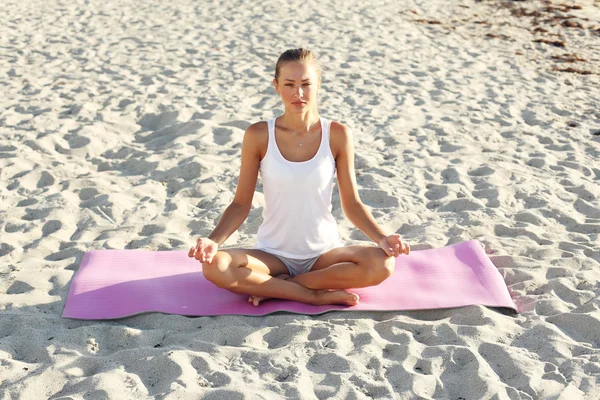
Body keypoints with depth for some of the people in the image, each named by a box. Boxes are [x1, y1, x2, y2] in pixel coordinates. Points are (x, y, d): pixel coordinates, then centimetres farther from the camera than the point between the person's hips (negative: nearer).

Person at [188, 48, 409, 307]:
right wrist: (213, 241, -20)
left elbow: (351, 203, 0)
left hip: (323, 253, 1)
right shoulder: (258, 136, -8)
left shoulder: (337, 135, -6)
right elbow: (241, 204, -3)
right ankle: (319, 296, -19)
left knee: (382, 264, -28)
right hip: (273, 254, -1)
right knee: (215, 267, -29)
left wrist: (381, 238, -17)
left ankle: (272, 288, -15)